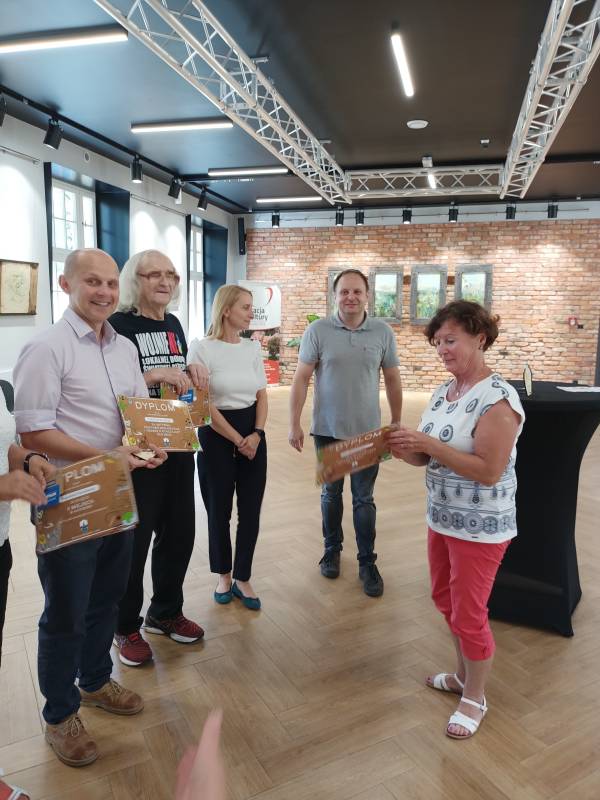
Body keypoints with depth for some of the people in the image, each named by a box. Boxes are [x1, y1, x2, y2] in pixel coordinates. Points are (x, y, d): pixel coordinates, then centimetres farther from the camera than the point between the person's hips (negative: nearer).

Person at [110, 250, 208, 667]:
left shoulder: (174, 324, 9)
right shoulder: (118, 325, -12)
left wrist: (192, 372, -1)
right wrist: (153, 375, -27)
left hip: (178, 445, 7)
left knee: (180, 531, 15)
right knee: (133, 538, 5)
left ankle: (165, 612, 36)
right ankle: (126, 627, 26)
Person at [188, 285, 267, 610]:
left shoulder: (252, 348, 7)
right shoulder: (202, 348, -9)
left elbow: (262, 395, 8)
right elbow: (204, 404, -12)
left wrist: (256, 434, -7)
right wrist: (237, 440, -11)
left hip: (253, 433, 5)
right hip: (217, 435, -4)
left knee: (251, 509, 6)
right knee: (219, 509, 8)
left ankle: (242, 579, 22)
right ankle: (223, 576, 29)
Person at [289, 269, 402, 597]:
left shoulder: (383, 332, -2)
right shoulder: (317, 331, -7)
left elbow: (392, 381, 5)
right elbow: (300, 379, -5)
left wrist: (396, 425, 8)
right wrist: (294, 424, -8)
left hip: (367, 430, 0)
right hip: (328, 430, 0)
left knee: (364, 499, 7)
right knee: (331, 493, 16)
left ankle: (367, 562, 21)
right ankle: (332, 549, 35)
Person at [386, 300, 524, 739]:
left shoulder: (498, 399, -22)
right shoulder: (442, 392, 3)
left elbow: (489, 472, -25)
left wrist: (429, 444, -28)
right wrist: (407, 449, -12)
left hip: (480, 527, -8)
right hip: (441, 517, 8)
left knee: (469, 613, 7)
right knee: (446, 599, 22)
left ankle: (475, 698, 32)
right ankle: (464, 674, 45)